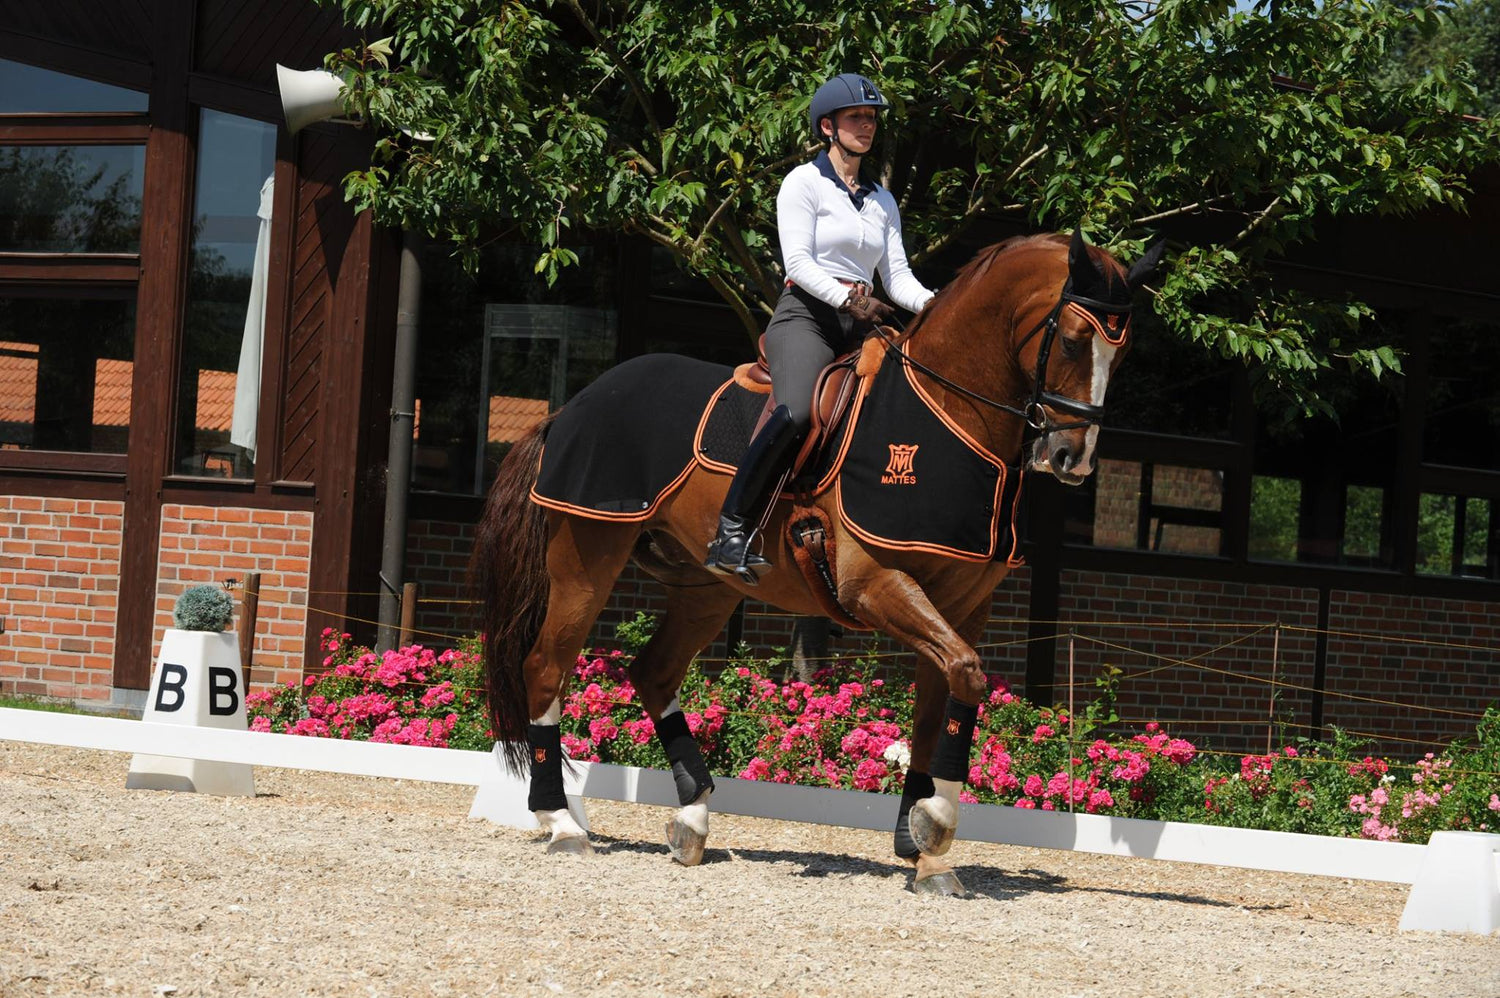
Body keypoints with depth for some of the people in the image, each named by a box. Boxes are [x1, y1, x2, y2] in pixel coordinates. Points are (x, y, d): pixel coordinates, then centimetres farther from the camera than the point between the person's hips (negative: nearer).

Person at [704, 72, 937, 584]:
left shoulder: (883, 201, 21)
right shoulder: (804, 183, 3)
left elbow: (897, 276, 14)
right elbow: (799, 261, -9)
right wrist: (848, 298, -22)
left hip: (860, 325, 7)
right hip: (805, 315, -7)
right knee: (795, 412, -33)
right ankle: (733, 530, -30)